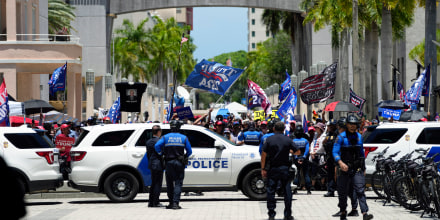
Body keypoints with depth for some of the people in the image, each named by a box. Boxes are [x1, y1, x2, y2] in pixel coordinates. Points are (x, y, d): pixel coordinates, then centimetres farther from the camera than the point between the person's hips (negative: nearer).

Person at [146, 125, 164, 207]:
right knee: (158, 184, -3)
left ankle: (151, 202, 18)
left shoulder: (148, 142, 9)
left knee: (153, 184, 16)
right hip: (158, 165, -8)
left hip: (151, 165, 8)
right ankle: (156, 202, -3)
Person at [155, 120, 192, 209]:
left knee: (170, 184, 11)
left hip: (169, 163, 1)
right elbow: (189, 151, 2)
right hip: (179, 163, -1)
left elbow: (157, 146, -11)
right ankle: (175, 203, -14)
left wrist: (161, 154, 5)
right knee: (178, 184, -2)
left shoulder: (165, 137, 2)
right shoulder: (184, 138, 1)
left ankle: (171, 203, 13)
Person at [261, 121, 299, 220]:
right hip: (285, 169, 1)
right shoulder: (288, 140, -1)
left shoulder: (269, 139, -4)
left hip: (272, 169, -1)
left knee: (271, 191, 5)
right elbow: (297, 152, 7)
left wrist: (263, 169, -3)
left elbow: (264, 154, -7)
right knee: (287, 191, 8)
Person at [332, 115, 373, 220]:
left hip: (357, 169, 2)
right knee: (343, 192, 7)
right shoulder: (341, 137, -3)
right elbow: (335, 152, -11)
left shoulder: (359, 136, 11)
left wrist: (363, 167, 21)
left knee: (360, 191, -11)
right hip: (345, 168, -2)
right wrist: (340, 163, -28)